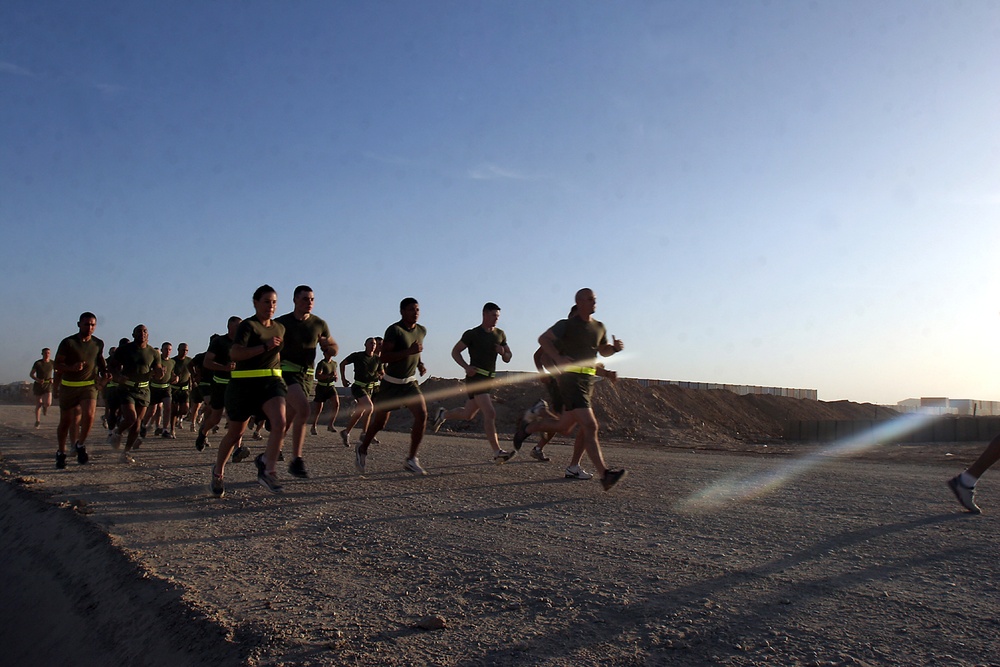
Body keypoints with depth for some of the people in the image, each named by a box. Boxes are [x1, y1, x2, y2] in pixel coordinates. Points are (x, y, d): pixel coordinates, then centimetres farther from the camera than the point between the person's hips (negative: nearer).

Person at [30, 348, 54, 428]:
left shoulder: (52, 363, -1)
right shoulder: (37, 363, -7)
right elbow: (31, 374, -4)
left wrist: (53, 379, -5)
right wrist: (37, 379, -22)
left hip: (48, 385, 1)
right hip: (38, 385, -1)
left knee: (48, 403, -17)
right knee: (38, 405, 3)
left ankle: (44, 406, 21)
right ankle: (37, 421, 21)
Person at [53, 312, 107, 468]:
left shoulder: (98, 343, 4)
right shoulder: (68, 342, -7)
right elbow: (56, 365, -7)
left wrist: (104, 373, 7)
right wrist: (72, 368, -25)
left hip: (89, 385, 1)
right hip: (69, 386, -1)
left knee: (88, 415, -21)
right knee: (65, 422, 7)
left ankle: (80, 445, 3)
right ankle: (61, 452, 28)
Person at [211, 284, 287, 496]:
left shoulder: (280, 328, 13)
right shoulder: (248, 325, -8)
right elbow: (234, 353, -23)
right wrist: (265, 346, -27)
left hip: (271, 381, 5)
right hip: (245, 384, -5)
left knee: (279, 422, -22)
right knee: (236, 432, 9)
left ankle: (267, 470, -12)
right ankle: (218, 472, 33)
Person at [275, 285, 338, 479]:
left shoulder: (319, 324, 7)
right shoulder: (281, 323, -2)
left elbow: (334, 350, 16)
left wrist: (328, 346, -7)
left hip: (306, 376, 4)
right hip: (286, 372, -4)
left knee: (287, 420, 6)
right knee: (303, 408, -26)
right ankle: (296, 460, -19)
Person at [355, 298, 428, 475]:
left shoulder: (422, 331, 4)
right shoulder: (394, 330, -18)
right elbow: (383, 357, -26)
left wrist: (420, 364, 7)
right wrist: (409, 351, -33)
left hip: (410, 382, 5)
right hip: (391, 383, -5)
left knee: (422, 415, -16)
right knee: (380, 422, 7)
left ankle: (411, 460, -9)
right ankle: (362, 449, 36)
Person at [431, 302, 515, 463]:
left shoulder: (500, 334, 13)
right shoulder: (472, 334, -4)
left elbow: (508, 358, 18)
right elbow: (455, 351, -1)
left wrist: (503, 352, -6)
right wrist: (466, 367, -16)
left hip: (490, 379, 7)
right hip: (476, 378, -7)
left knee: (467, 414, 16)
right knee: (490, 413, -19)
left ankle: (443, 414, 43)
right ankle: (497, 452, -21)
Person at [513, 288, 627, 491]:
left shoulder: (599, 327, 14)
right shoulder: (567, 324, -5)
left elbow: (603, 351, 28)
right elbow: (543, 339, -2)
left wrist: (615, 347, 5)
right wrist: (558, 358, -17)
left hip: (588, 382, 8)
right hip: (571, 379, -8)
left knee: (563, 426, 14)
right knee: (590, 426, -17)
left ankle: (526, 427, 37)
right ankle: (605, 475, -19)